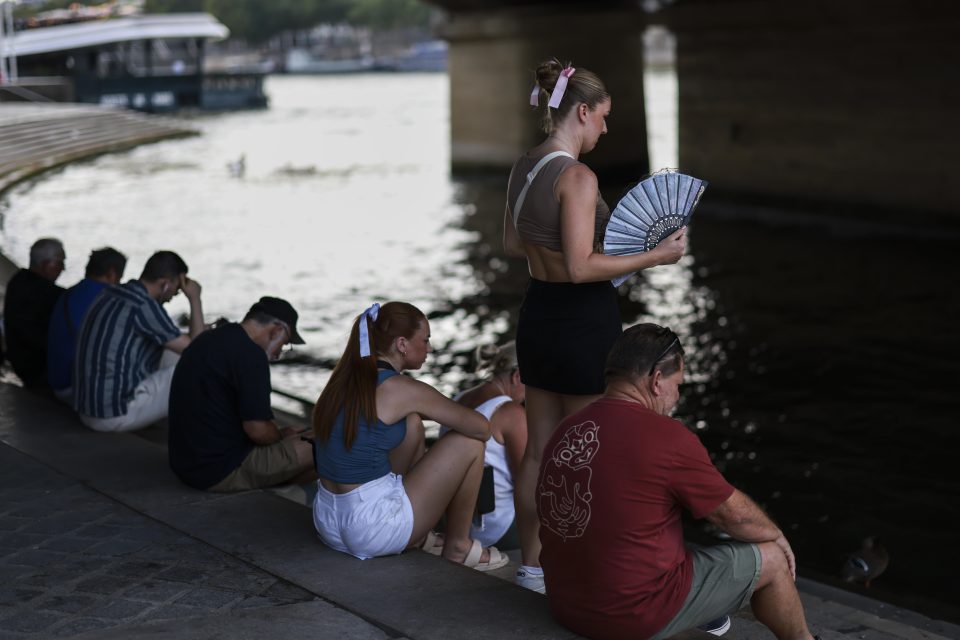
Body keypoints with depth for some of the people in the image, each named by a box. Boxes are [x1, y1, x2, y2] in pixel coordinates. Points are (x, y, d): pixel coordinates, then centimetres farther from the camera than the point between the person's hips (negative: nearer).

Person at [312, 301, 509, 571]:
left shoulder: (345, 377, 9)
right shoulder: (400, 389, -13)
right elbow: (481, 427, -7)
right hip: (371, 526, -8)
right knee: (470, 442, 2)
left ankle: (417, 538, 28)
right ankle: (458, 548, 17)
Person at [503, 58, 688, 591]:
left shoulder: (523, 167, 5)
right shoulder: (577, 177, -20)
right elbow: (581, 268, -23)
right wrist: (654, 256, -17)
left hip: (537, 315, 8)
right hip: (584, 321, -8)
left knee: (539, 450, 15)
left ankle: (532, 562, 25)